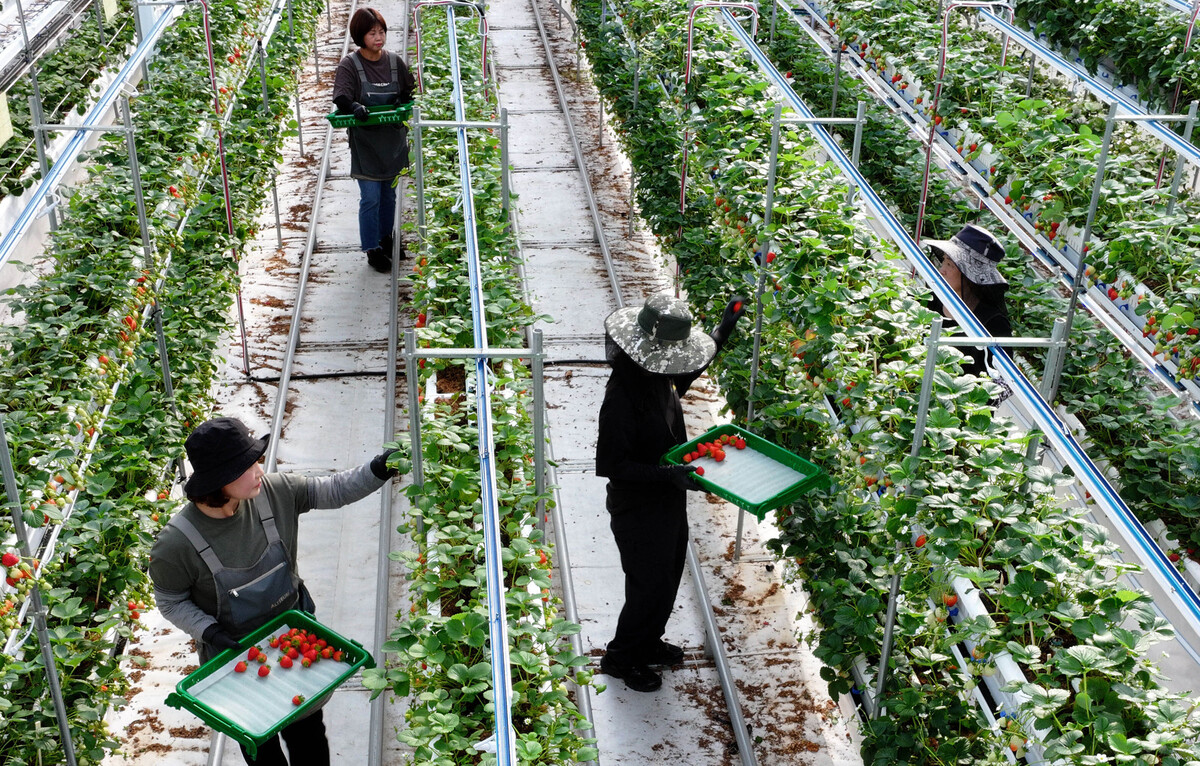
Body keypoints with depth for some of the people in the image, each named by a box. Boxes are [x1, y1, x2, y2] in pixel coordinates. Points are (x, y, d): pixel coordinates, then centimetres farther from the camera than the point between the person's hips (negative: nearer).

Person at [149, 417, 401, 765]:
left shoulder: (273, 491, -21)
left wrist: (377, 470, -25)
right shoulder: (176, 544, -29)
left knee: (308, 734, 24)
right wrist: (210, 633, -25)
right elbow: (171, 602, -12)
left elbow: (332, 491, -10)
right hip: (234, 656, -3)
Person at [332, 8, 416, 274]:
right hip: (365, 142, -4)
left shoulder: (395, 61, 3)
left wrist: (406, 98, -15)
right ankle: (372, 249, 7)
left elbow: (410, 90, 9)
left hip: (393, 139, 4)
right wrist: (355, 107, -42)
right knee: (371, 197, -5)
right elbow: (341, 97, -20)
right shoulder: (350, 65, -9)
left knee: (389, 193, 17)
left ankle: (386, 238, 36)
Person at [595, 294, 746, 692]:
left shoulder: (661, 377, -5)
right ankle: (620, 657, 30)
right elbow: (610, 464, -28)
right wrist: (668, 474, -33)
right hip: (638, 509, -9)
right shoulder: (621, 397, -31)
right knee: (650, 585, 7)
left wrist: (723, 332, 16)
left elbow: (686, 376, 21)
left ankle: (648, 643, 46)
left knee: (668, 575, 23)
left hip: (669, 499, 9)